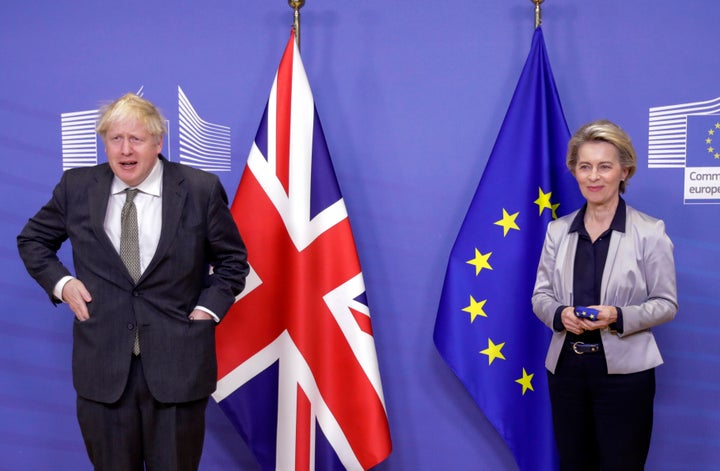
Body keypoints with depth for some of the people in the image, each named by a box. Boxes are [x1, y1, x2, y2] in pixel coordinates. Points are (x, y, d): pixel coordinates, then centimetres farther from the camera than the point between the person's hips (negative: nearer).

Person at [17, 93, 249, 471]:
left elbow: (232, 260, 8)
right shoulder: (76, 187, 2)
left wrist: (208, 308, -4)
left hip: (177, 364, -1)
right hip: (102, 364, 2)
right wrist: (61, 282, 1)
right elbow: (32, 240, 17)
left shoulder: (201, 190, -3)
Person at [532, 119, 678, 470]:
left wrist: (619, 317, -21)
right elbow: (541, 295, 8)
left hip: (623, 371, -3)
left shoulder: (650, 231, -6)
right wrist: (560, 314, -14)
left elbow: (666, 303, -4)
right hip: (566, 366, 4)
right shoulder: (558, 231, 5)